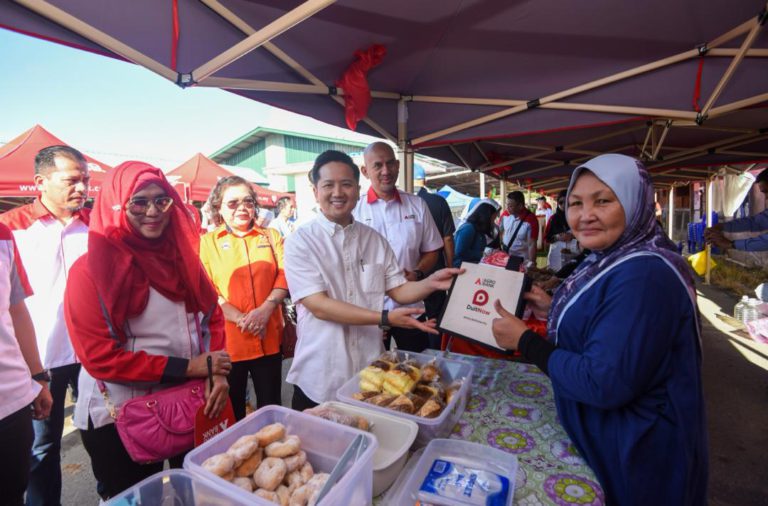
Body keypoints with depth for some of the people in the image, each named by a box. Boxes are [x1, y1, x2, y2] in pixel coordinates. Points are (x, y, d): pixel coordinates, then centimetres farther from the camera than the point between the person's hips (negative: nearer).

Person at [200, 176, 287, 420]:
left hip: (269, 338, 1)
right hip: (227, 340, -1)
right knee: (231, 410, 14)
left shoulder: (271, 236, 10)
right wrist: (241, 319, -16)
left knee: (271, 406, 14)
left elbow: (284, 274, 1)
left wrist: (266, 309, -15)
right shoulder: (207, 242, 6)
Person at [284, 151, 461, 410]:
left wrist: (431, 283, -16)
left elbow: (399, 289, 5)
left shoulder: (374, 239, 4)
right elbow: (319, 306, -18)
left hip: (371, 371, 4)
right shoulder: (300, 241, -10)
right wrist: (385, 318, -24)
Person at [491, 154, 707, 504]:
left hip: (632, 452, -8)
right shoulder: (612, 260, 1)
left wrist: (524, 340, -24)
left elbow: (604, 383, -32)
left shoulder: (644, 275, -30)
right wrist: (554, 310, 0)